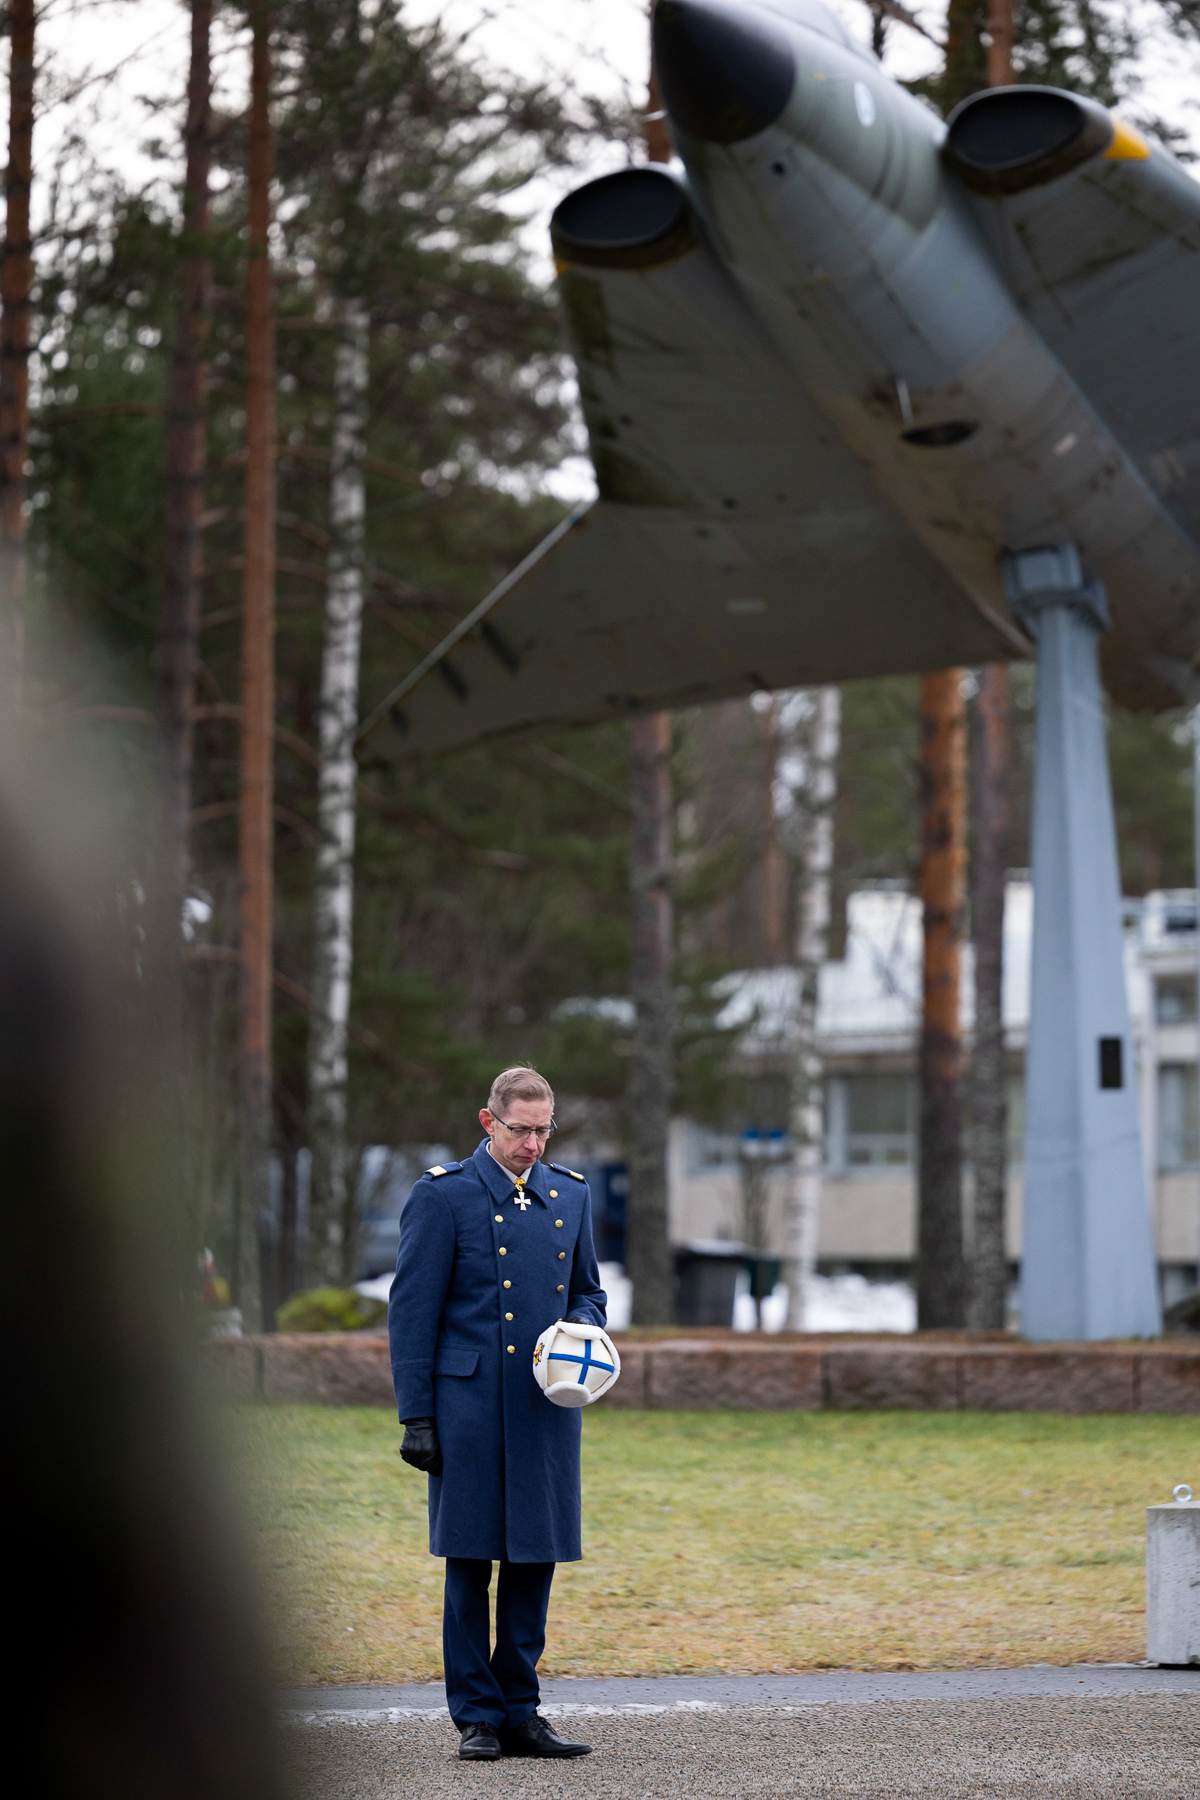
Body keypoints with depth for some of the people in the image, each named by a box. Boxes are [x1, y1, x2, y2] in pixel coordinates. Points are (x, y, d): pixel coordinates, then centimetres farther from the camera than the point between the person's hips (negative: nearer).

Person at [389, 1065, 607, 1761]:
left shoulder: (571, 1194, 13)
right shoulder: (443, 1194, -2)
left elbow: (589, 1291, 23)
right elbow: (412, 1312, -3)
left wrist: (580, 1331, -2)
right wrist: (416, 1417, -8)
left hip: (549, 1408, 4)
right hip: (470, 1408, -4)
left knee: (534, 1562, 6)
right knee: (470, 1564, 0)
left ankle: (520, 1713, 14)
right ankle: (476, 1717, 7)